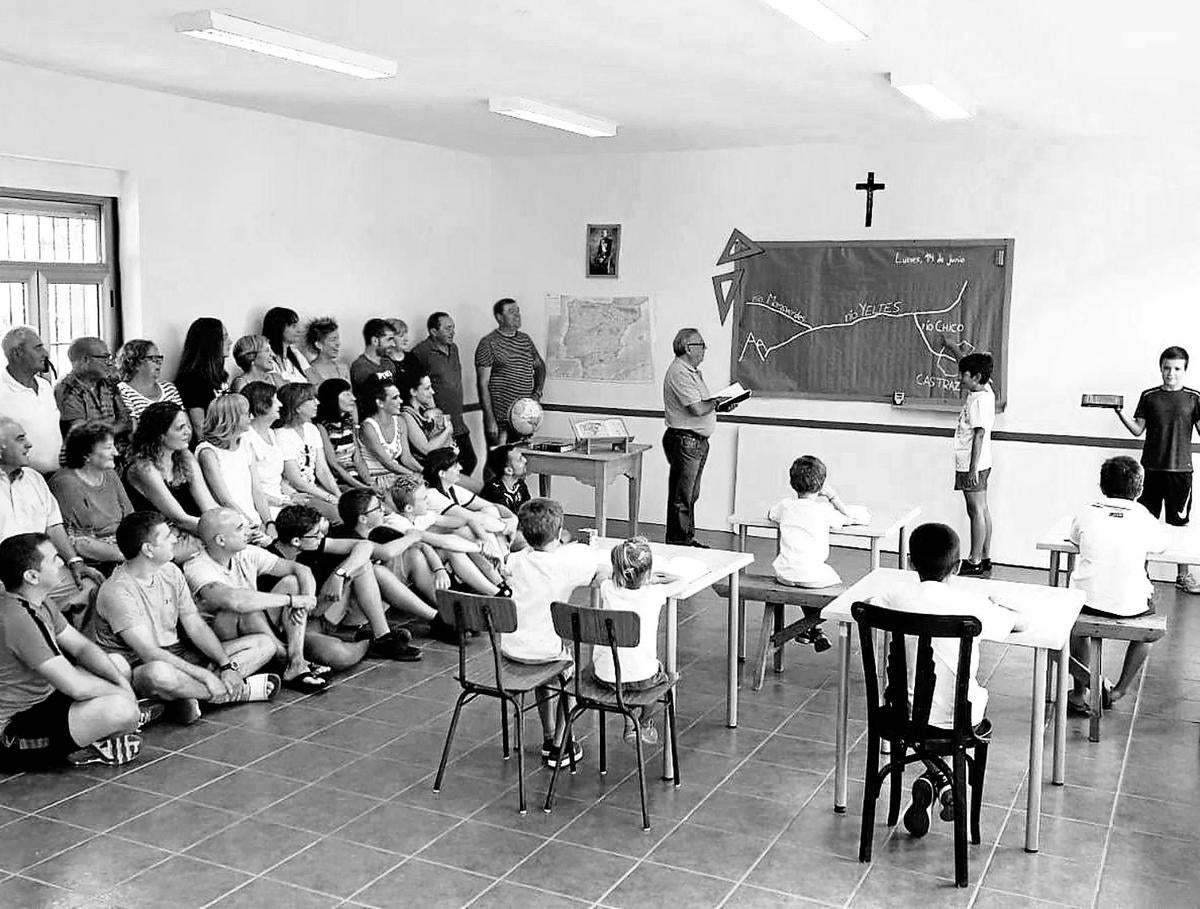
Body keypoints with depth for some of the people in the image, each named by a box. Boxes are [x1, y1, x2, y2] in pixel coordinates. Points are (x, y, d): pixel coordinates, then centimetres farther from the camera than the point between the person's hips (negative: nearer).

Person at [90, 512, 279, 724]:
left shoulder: (170, 572, 5)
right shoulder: (116, 591, -19)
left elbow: (195, 626, 3)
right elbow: (148, 653, -25)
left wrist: (226, 665, -12)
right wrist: (205, 676, -29)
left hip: (178, 655, 8)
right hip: (138, 668, -7)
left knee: (265, 644, -2)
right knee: (159, 673, -46)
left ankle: (190, 693, -20)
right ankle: (237, 691, -23)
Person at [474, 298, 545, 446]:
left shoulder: (526, 340, 11)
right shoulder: (488, 343, -7)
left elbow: (540, 366, 26)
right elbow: (482, 384, -10)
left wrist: (538, 392, 8)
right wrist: (490, 420, -16)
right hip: (500, 418, -6)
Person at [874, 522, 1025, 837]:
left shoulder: (896, 599, -10)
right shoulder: (970, 604, -15)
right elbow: (1021, 623, -1)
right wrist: (996, 608, 19)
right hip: (960, 720, -1)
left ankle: (934, 775, 12)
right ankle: (947, 784, 21)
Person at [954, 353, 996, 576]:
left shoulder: (979, 401, -20)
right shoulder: (985, 392, 8)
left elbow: (979, 435, -22)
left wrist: (973, 469, -23)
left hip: (973, 466, -10)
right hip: (978, 464, 10)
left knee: (976, 511, -3)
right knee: (982, 510, 13)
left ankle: (975, 562, 3)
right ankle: (985, 558, 20)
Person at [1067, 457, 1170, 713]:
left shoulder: (1087, 514, -2)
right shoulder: (1145, 521, -5)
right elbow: (1162, 544, 16)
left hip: (1088, 600, 1)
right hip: (1129, 605, -1)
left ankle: (1080, 693, 24)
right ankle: (1119, 690, 30)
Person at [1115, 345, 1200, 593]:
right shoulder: (1149, 396, 5)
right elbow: (1138, 430, 5)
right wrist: (1120, 412, -9)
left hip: (1180, 469, -1)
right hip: (1151, 468, 1)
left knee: (1179, 524, 4)